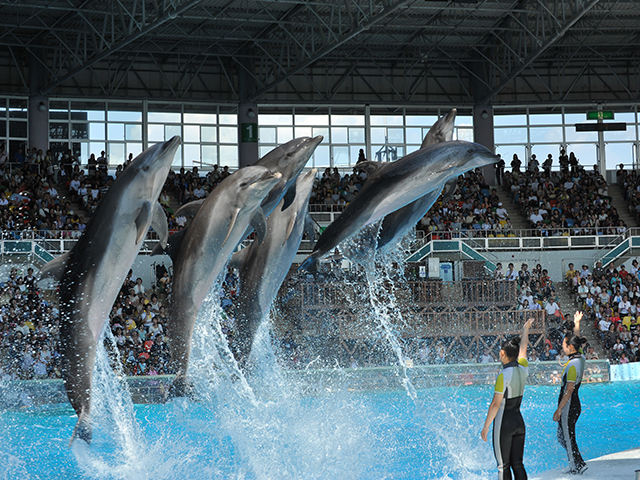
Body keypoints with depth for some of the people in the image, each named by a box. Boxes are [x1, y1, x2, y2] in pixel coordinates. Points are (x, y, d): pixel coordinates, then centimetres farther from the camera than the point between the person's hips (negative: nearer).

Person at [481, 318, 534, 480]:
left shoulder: (504, 376, -17)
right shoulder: (522, 369, 1)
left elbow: (496, 404, -17)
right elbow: (523, 349, 22)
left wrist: (486, 427, -9)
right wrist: (525, 329, 40)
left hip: (504, 424, -7)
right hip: (519, 422, 7)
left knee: (503, 465, -1)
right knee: (517, 464, 9)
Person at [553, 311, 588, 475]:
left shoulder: (573, 365, -21)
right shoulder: (580, 357, 4)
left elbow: (569, 389, -23)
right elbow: (577, 340, 25)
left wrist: (559, 410, -20)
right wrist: (577, 324, 35)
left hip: (568, 405, -9)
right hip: (574, 405, 9)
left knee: (568, 439, 0)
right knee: (563, 437, 17)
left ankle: (577, 468, 6)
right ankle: (578, 465, 21)